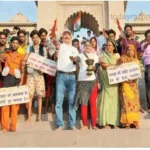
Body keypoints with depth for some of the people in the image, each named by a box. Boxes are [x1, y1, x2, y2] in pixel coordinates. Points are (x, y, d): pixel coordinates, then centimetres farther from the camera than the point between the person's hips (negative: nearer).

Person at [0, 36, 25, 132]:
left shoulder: (21, 56, 8)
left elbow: (22, 70, 0)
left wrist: (21, 82, -10)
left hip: (16, 79, -1)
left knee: (15, 102, -1)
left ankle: (13, 126, 4)